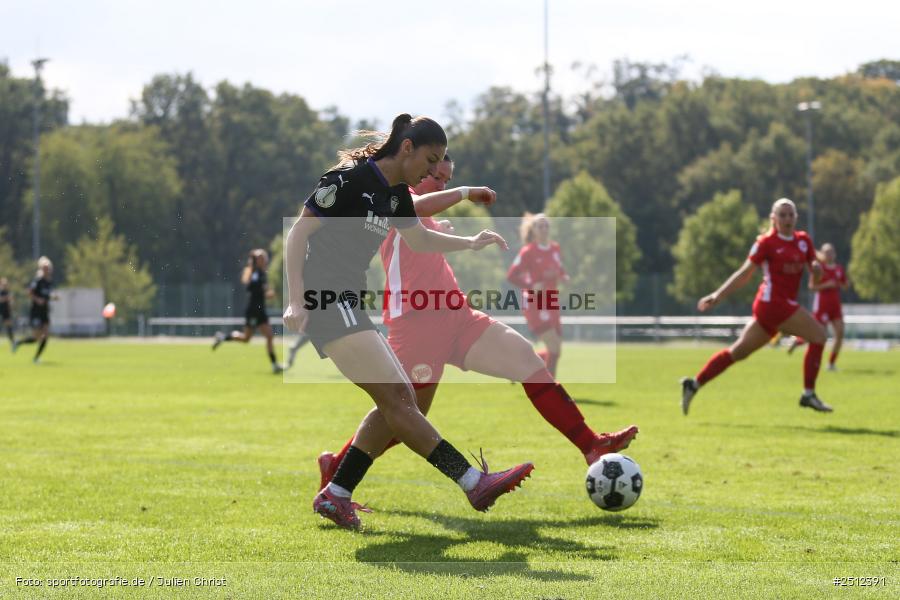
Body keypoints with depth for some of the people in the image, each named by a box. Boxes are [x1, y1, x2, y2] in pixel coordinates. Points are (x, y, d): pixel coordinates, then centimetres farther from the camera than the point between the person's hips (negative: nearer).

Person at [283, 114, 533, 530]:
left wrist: (470, 243, 18)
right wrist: (296, 301, -21)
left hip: (349, 305, 11)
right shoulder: (351, 179, -13)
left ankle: (335, 496, 6)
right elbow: (297, 235, -14)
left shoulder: (397, 194, 14)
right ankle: (475, 483, -23)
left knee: (401, 399, 4)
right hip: (325, 303, -11)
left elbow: (419, 239, 32)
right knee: (395, 398, -16)